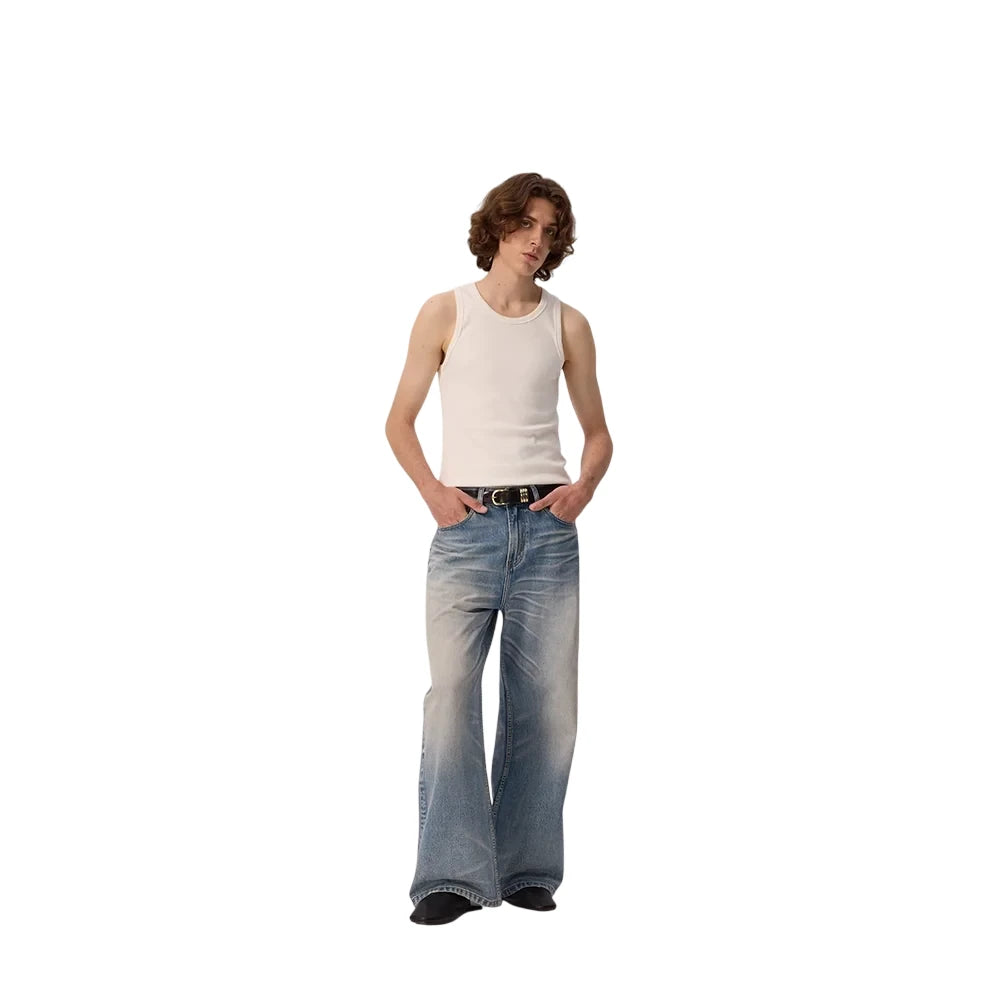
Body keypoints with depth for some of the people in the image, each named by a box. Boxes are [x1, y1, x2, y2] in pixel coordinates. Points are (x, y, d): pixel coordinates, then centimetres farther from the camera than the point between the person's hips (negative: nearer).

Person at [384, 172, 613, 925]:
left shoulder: (568, 324, 11)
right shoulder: (446, 312, 6)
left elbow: (598, 433, 17)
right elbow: (400, 420, 9)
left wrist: (585, 487, -3)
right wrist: (432, 491, -6)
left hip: (547, 527, 2)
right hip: (468, 526, -2)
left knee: (545, 701, 3)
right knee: (453, 692, -12)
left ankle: (527, 868, 14)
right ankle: (452, 875, -9)